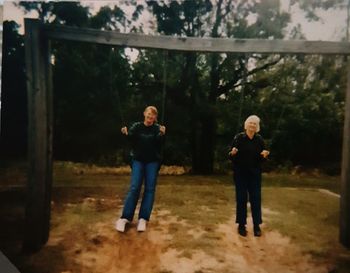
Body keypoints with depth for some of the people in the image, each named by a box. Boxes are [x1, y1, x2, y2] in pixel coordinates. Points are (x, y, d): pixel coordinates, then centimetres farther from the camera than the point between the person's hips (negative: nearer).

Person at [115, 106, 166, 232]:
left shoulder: (157, 128, -2)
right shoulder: (136, 126, 1)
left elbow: (159, 142, -20)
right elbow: (131, 139, -12)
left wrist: (162, 134, -41)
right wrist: (126, 134, -35)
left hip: (152, 162, 1)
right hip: (138, 160, 0)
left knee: (150, 189, 0)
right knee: (134, 188, -7)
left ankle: (143, 218, 6)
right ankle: (125, 217, 0)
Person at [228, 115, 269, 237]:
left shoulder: (259, 139, 2)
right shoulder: (238, 138, -7)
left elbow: (262, 157, 7)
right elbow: (230, 155, -5)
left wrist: (264, 155, -15)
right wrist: (232, 153, -28)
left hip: (255, 173, 2)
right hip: (240, 173, -2)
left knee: (256, 198, 5)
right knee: (241, 198, 4)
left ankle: (257, 225, 17)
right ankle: (241, 225, 16)